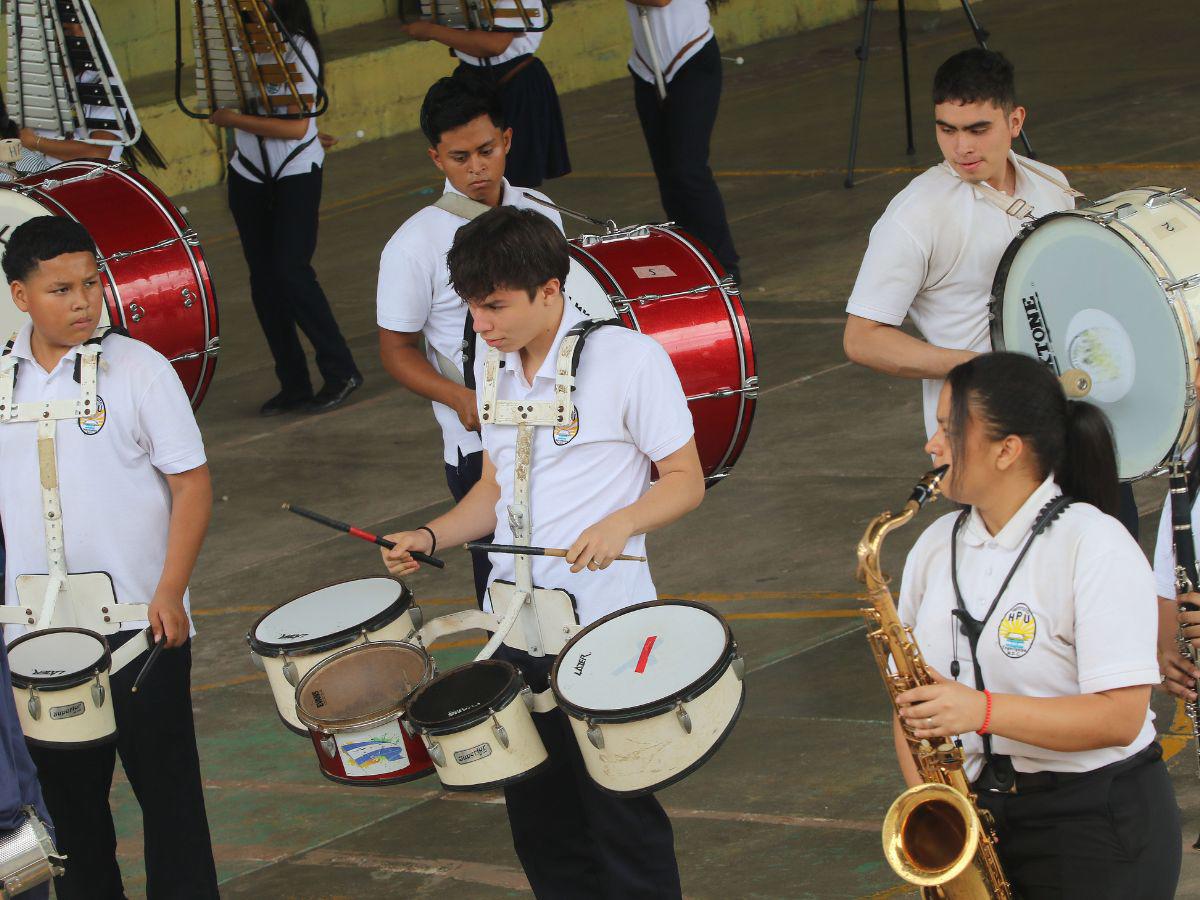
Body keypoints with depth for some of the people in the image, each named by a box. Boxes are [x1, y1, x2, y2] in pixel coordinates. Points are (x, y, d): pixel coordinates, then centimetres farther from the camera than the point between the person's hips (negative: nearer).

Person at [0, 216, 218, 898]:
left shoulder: (138, 369, -7)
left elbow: (193, 484, -7)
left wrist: (170, 593, -16)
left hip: (139, 620, -4)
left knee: (165, 784, 2)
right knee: (69, 792, 12)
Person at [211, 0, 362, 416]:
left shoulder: (297, 49, -14)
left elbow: (297, 127, -21)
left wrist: (234, 119, -19)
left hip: (297, 172, -6)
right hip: (249, 174, 6)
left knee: (290, 270, -15)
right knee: (263, 279, 4)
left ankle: (340, 371, -2)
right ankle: (293, 385, 10)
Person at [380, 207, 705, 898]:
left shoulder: (627, 358, -11)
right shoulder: (496, 368, 11)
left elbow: (686, 479, -9)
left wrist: (620, 522, -27)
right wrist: (431, 536, 4)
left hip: (605, 626, -7)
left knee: (620, 819, -1)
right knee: (539, 820, 11)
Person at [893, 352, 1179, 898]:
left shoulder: (1096, 547, -9)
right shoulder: (936, 546, 10)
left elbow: (1120, 717, -16)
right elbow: (912, 696, 14)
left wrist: (982, 710, -25)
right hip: (976, 811, 5)